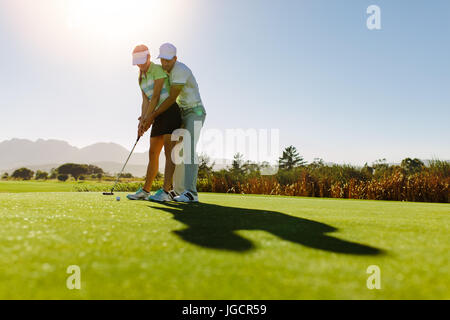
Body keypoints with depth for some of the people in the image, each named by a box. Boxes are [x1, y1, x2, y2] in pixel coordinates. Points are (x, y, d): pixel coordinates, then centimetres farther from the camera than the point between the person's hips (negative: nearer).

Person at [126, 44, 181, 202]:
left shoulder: (158, 70, -7)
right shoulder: (141, 78, 17)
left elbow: (155, 96, -12)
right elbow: (145, 101, 9)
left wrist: (148, 118, -12)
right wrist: (142, 121, -4)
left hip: (170, 111, -8)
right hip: (159, 115, 8)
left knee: (169, 151, -13)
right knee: (153, 153, 7)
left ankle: (166, 191, -16)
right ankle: (145, 191, 13)